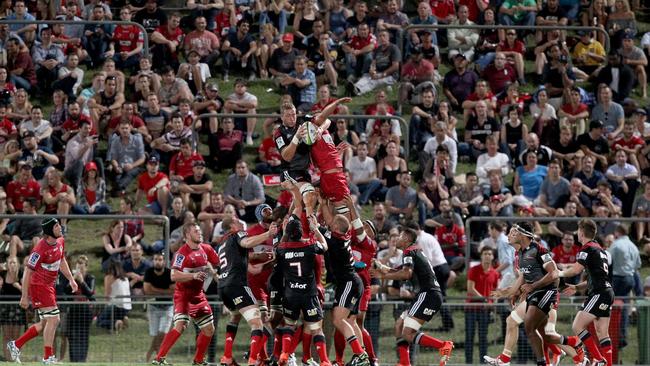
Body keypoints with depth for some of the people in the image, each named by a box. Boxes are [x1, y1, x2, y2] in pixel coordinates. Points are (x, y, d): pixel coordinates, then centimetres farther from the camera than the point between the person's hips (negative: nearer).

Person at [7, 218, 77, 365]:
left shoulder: (60, 241, 4)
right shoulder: (41, 249, -23)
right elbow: (28, 271, -19)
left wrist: (71, 279, 16)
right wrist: (25, 296, -18)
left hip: (49, 286, 9)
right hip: (38, 285, -9)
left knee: (45, 323, 13)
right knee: (53, 319, -13)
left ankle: (16, 345, 24)